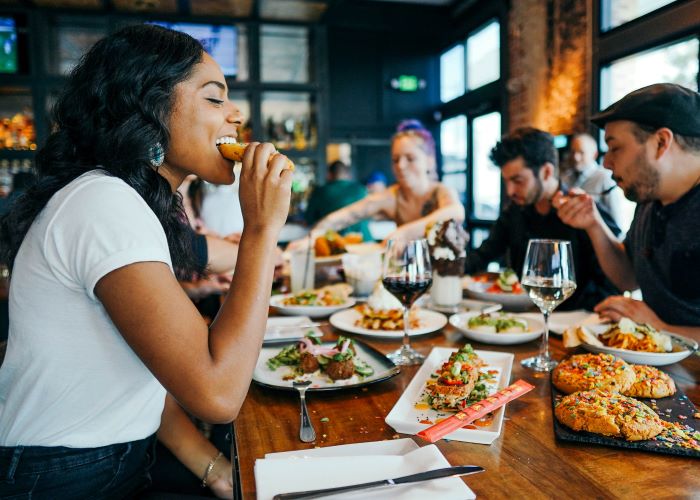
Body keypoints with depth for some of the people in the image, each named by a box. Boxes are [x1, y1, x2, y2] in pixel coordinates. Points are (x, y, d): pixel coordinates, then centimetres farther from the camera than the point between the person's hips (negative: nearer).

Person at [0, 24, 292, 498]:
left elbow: (157, 363, 5)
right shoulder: (103, 205, -24)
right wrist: (262, 229, -25)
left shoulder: (134, 203, 8)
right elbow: (215, 392, -32)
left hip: (121, 459, 8)